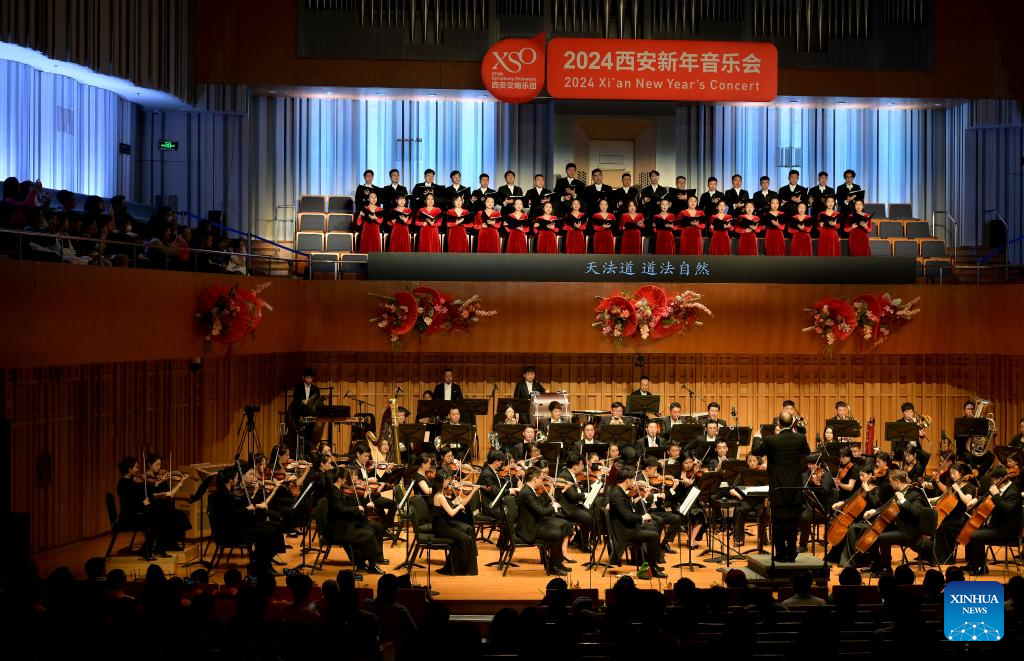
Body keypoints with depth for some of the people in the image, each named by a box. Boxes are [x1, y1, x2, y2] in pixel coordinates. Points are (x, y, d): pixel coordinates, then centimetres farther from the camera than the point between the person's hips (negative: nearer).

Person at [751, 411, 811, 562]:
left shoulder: (770, 440, -14)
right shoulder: (800, 438, -6)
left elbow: (755, 452, 2)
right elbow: (807, 452, 15)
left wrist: (760, 440, 21)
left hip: (778, 489, -2)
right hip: (795, 488, 2)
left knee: (778, 523, 7)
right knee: (793, 523, 9)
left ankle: (780, 553, 8)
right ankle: (791, 554, 12)